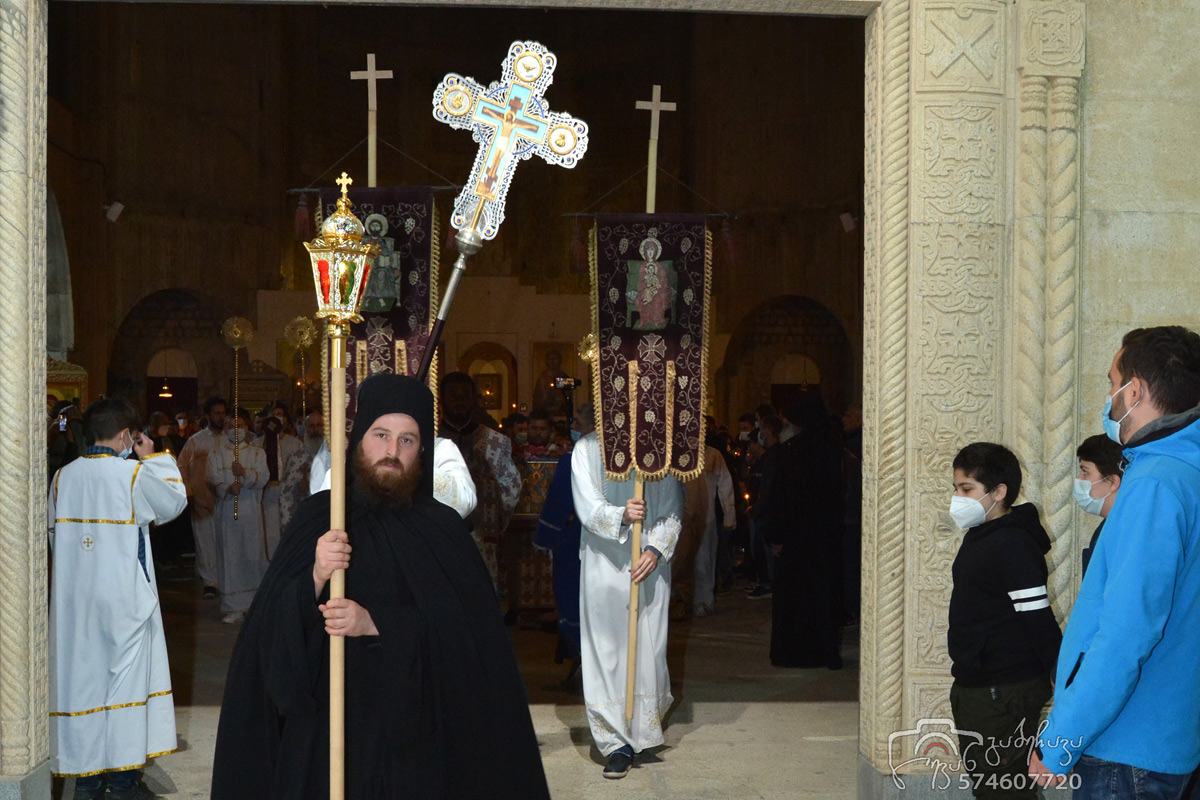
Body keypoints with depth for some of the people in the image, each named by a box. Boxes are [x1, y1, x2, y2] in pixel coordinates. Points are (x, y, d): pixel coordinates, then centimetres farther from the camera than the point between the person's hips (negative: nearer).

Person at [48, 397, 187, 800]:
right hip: (123, 597, -4)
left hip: (74, 599, 4)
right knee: (124, 675, 4)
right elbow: (174, 501, 4)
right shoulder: (135, 474, -11)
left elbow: (54, 533, 10)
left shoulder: (63, 476, 2)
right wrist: (154, 457, 11)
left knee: (81, 677, 9)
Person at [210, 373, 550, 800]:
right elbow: (271, 623, -4)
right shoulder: (317, 517, 2)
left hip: (413, 729, 0)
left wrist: (375, 624, -21)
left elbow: (465, 631, -10)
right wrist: (315, 579, -23)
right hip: (323, 728, 1)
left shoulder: (441, 527, 0)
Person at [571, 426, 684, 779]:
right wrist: (621, 515, -26)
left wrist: (656, 549, -15)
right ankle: (619, 742, 2)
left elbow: (672, 510, 1)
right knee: (607, 647, -2)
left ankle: (644, 726, 25)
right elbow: (588, 508, -7)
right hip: (604, 564, -1)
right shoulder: (587, 449, 0)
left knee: (648, 647, 4)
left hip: (650, 563, 1)